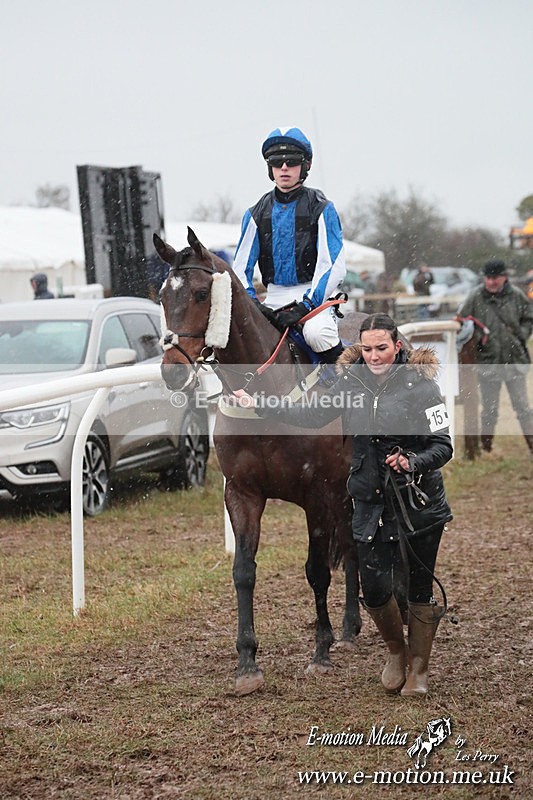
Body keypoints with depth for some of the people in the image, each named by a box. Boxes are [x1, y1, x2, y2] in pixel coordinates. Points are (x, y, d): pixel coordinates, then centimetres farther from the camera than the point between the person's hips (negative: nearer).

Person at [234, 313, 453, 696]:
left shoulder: (421, 385, -11)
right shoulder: (353, 381, 0)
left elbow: (443, 446, -11)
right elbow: (314, 415, 12)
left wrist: (413, 461, -30)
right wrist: (260, 404, 9)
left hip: (421, 501, -3)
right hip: (371, 501, 3)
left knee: (420, 588, 8)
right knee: (375, 589, 0)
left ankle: (418, 668, 27)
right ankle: (396, 652, 30)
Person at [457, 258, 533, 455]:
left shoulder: (516, 296, -2)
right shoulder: (475, 297, -7)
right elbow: (461, 322, 0)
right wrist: (478, 337, -13)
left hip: (515, 359, 1)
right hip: (488, 361, -1)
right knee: (489, 409, 9)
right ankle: (486, 448, 22)